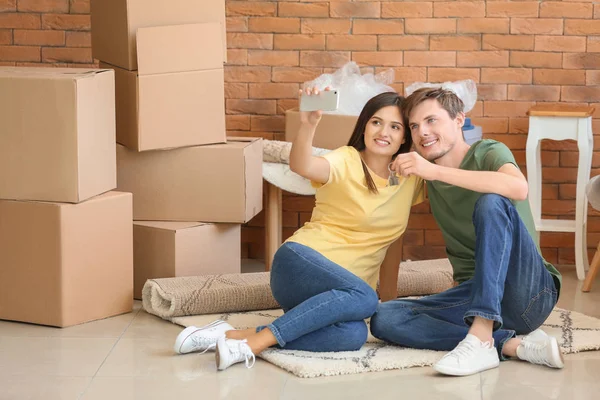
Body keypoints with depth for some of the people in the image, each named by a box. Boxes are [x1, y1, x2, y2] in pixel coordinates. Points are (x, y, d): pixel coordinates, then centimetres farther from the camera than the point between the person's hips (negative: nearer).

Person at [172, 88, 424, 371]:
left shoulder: (408, 178, 10)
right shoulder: (347, 162, -5)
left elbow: (392, 236, 21)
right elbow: (302, 166, -27)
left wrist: (390, 294, 19)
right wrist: (308, 125, -46)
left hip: (341, 291, 5)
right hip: (300, 261, -5)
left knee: (353, 334, -32)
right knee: (364, 298, -37)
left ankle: (236, 336, -27)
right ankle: (253, 343, -34)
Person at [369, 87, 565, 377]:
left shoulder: (487, 153, -4)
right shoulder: (424, 173, 14)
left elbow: (518, 188, -30)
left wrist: (435, 171, -30)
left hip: (531, 291, -6)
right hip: (477, 295, 6)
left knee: (491, 202, -29)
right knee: (384, 319, -16)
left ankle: (481, 339, -37)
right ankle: (511, 344, -24)